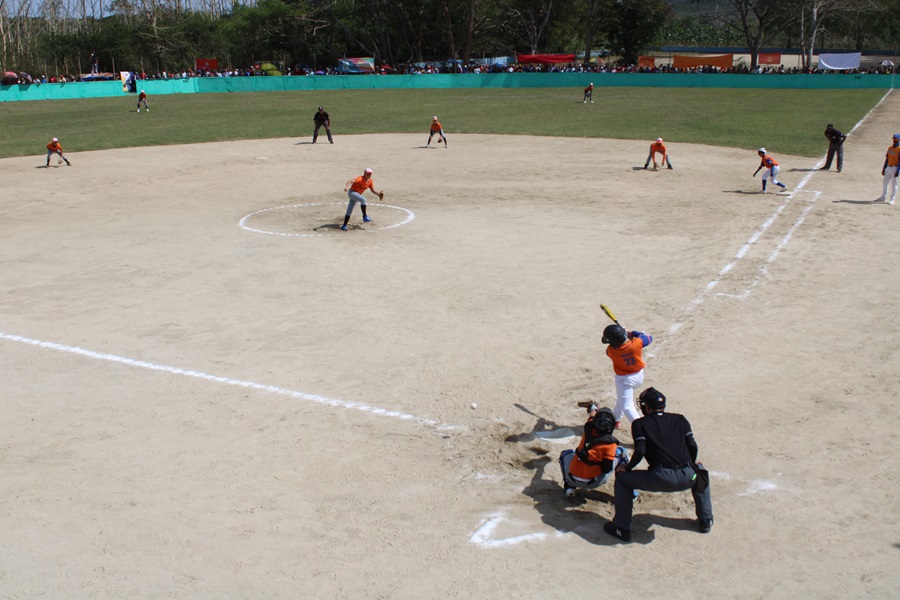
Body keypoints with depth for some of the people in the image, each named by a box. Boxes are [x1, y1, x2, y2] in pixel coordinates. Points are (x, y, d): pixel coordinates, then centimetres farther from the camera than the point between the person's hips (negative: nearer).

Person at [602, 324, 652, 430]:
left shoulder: (611, 350, -25)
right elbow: (649, 338, -4)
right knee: (622, 397, 27)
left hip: (624, 380, -5)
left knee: (627, 406, 1)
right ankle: (616, 419, 42)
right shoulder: (636, 343, -24)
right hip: (639, 375, 5)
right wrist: (633, 333, 0)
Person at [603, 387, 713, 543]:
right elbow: (693, 445, 10)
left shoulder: (640, 423, 8)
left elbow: (640, 451, -4)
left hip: (661, 479, -4)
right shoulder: (679, 419, 19)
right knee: (700, 470, 38)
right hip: (687, 478, 4)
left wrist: (627, 467, 12)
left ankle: (622, 528, 14)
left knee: (622, 478, 17)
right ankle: (706, 521, 37)